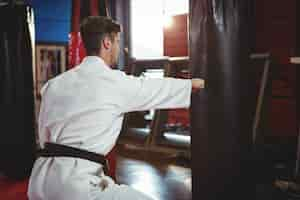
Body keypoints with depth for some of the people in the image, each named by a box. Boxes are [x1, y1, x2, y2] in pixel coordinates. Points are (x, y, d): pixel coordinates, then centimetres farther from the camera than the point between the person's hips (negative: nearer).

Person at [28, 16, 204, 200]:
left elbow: (45, 137, 14)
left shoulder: (54, 84, 9)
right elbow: (161, 89, 11)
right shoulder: (117, 82, -5)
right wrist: (196, 83, 28)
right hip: (75, 185, -7)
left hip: (41, 181, 7)